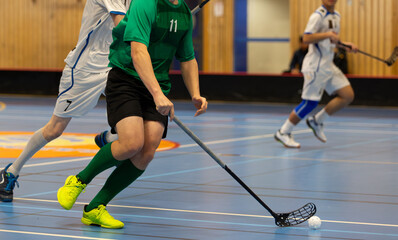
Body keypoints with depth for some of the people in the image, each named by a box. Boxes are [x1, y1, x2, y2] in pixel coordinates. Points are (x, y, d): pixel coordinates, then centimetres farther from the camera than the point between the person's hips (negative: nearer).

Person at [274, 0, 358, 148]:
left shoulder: (336, 16, 15)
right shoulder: (318, 16, -13)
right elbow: (306, 38, -23)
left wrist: (346, 46, 11)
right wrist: (327, 34, -30)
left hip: (328, 66, 9)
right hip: (315, 67, -9)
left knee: (348, 96, 0)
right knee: (310, 103, -9)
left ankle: (317, 121, 13)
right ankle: (283, 133, 6)